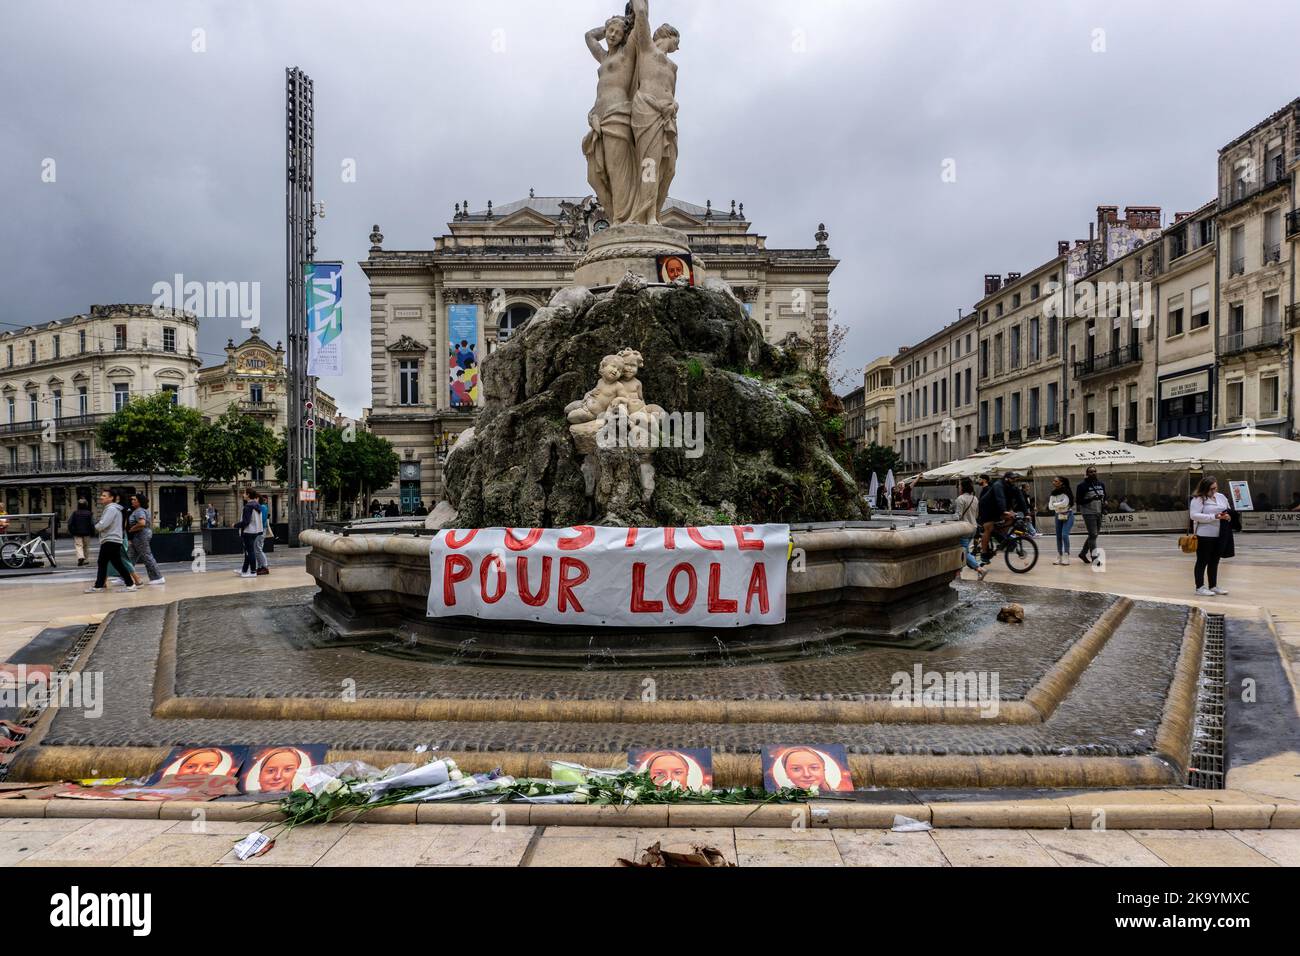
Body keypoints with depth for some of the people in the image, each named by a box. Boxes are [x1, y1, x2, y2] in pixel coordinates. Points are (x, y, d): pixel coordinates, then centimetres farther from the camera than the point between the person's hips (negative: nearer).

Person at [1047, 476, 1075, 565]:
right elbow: (1050, 506, -2)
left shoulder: (1066, 491, -13)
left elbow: (1065, 503, -23)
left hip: (1067, 515, -6)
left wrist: (1055, 504, -10)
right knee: (1058, 536, 6)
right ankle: (1059, 557, 14)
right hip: (1058, 516, 6)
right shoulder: (1053, 493, 3)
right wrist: (1059, 506, -16)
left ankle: (1066, 557, -11)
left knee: (1064, 535, -16)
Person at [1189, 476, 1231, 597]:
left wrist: (1228, 517, -4)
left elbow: (1229, 511, 21)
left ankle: (1213, 586, 24)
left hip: (1219, 535, 7)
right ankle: (1200, 587, 7)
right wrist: (1214, 517, -22)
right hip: (1204, 536, -7)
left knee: (1214, 561, 14)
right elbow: (1194, 515, -17)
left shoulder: (1221, 497, 13)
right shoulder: (1198, 499, -9)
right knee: (1202, 561, 1)